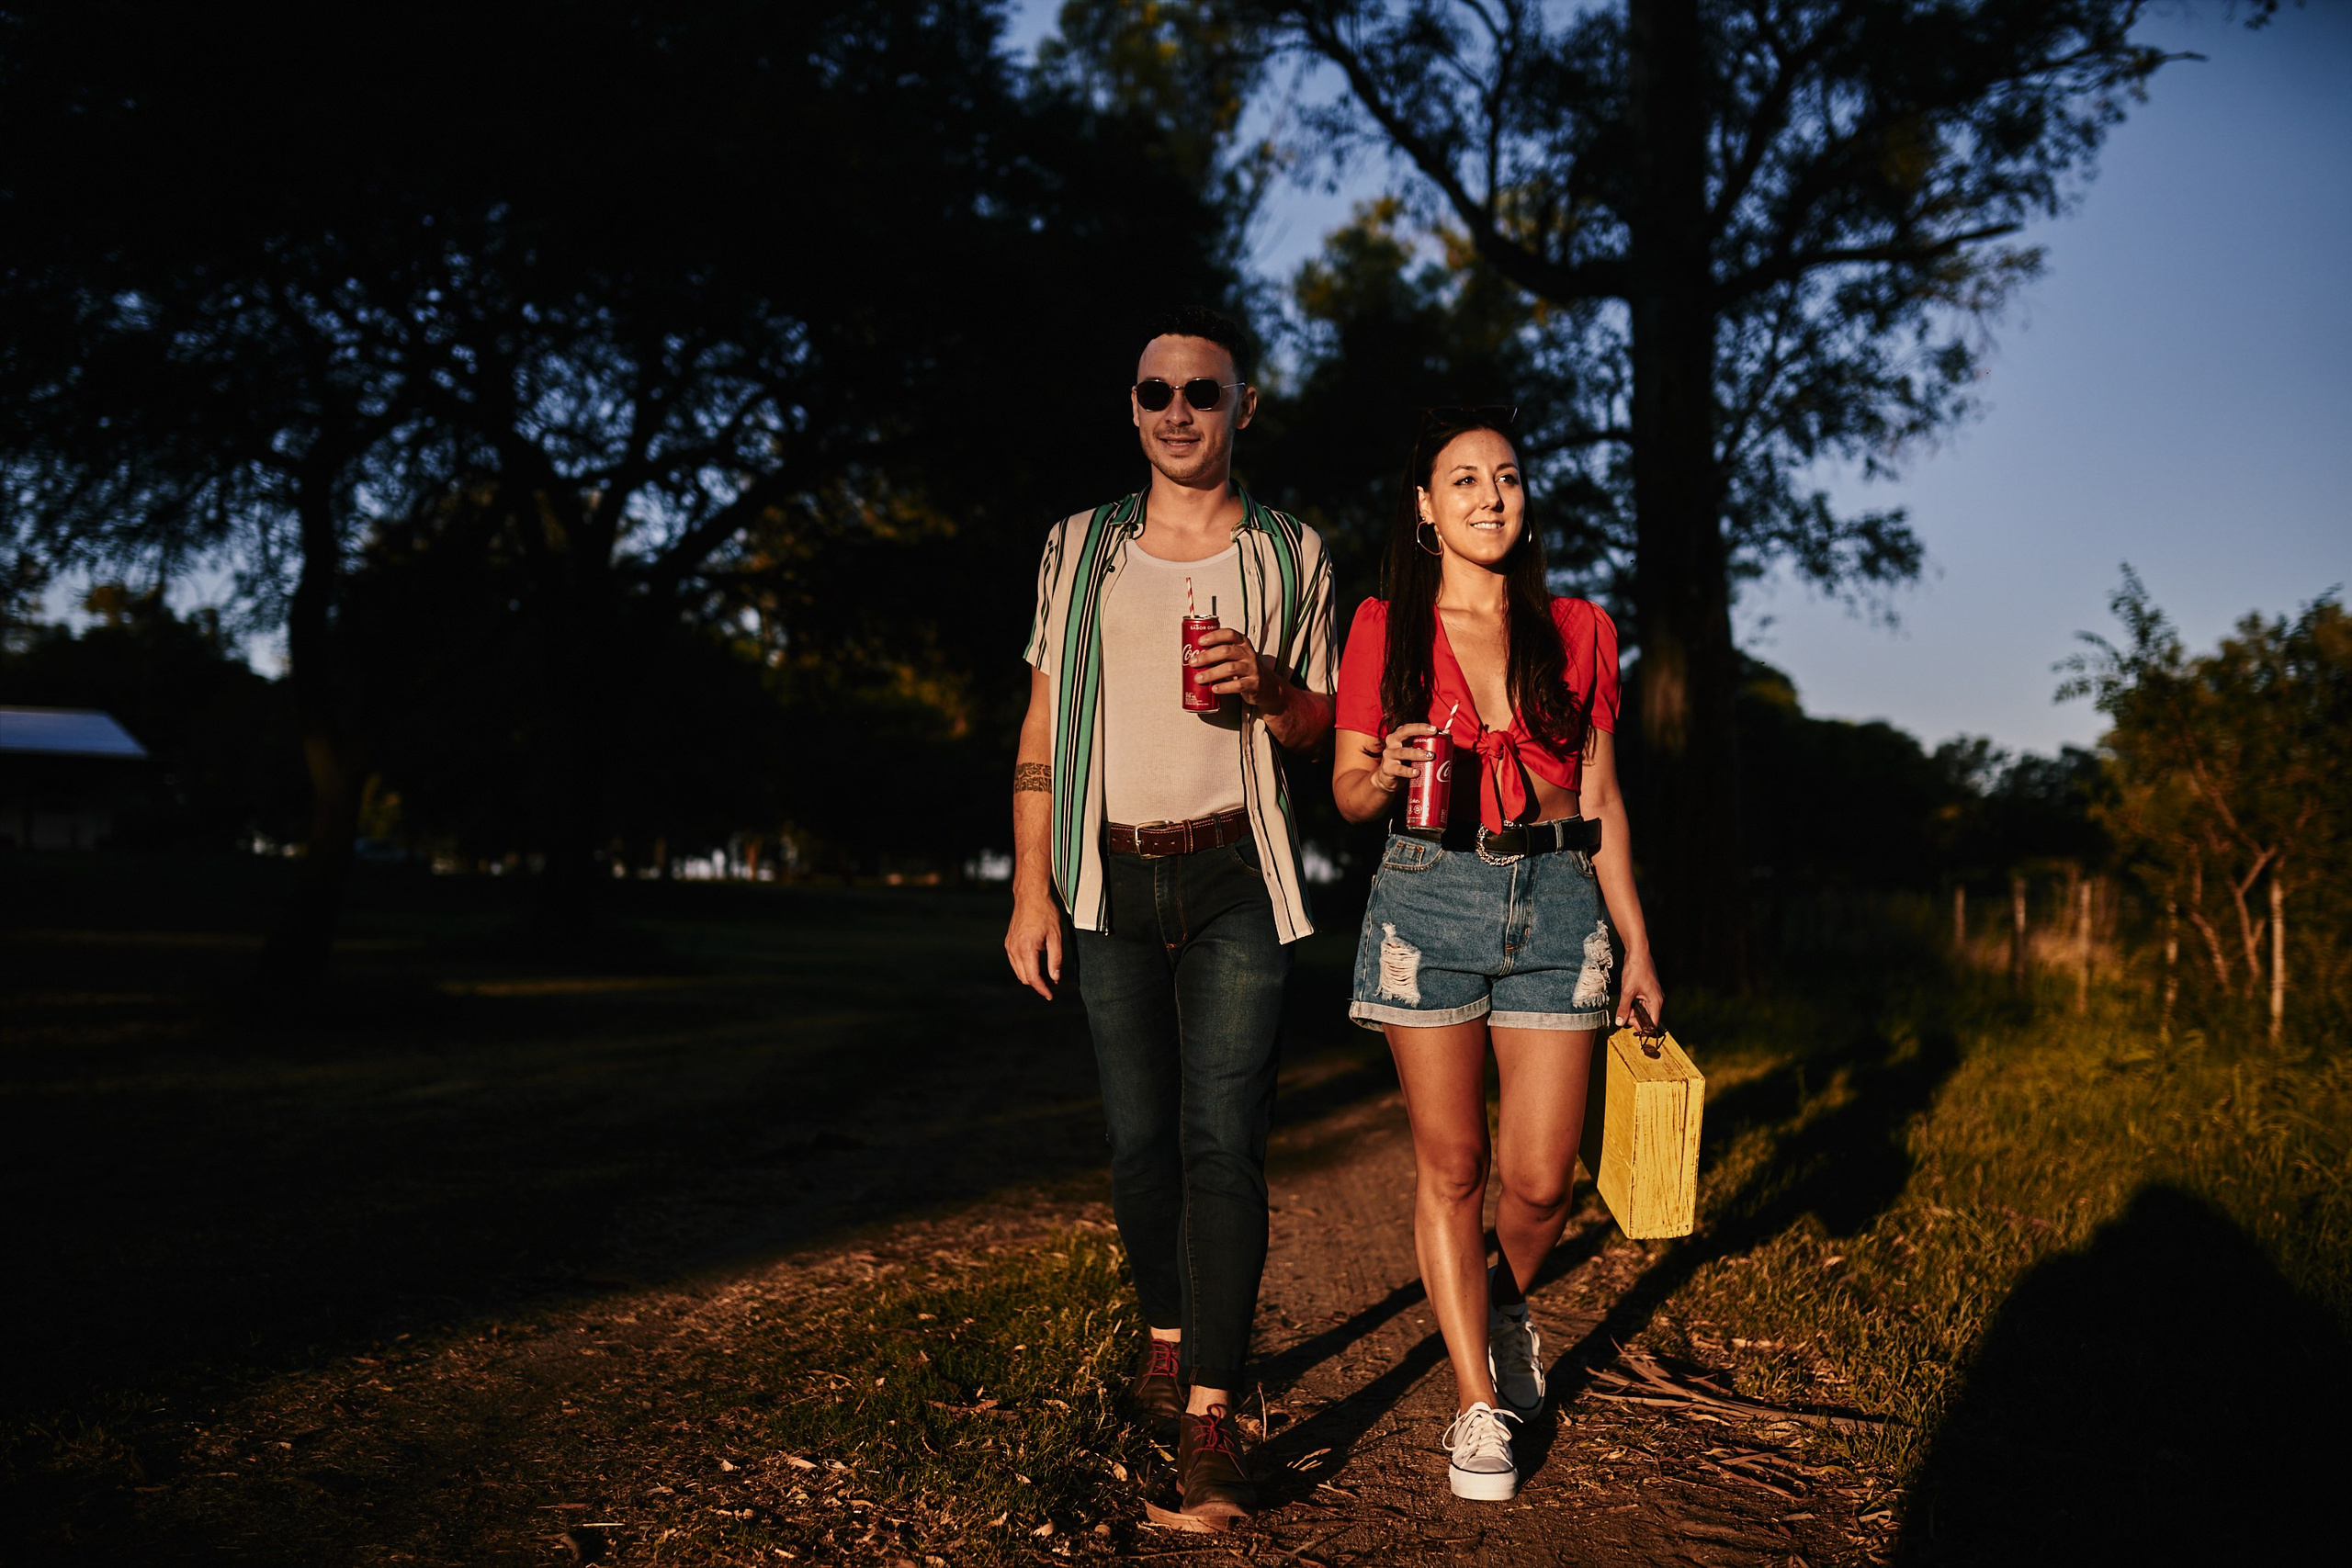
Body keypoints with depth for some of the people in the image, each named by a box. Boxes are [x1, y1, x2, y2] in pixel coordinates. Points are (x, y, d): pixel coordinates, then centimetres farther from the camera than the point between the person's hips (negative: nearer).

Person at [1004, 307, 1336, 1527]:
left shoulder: (1290, 554, 8)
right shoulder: (1080, 549, 10)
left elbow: (1323, 730, 12)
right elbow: (1039, 729, 8)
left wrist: (1267, 690, -11)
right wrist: (1031, 886, 0)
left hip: (1234, 881, -1)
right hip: (1110, 879, 2)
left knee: (1223, 1139, -8)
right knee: (1141, 1137, 7)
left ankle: (1209, 1416, -6)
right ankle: (1167, 1337, 29)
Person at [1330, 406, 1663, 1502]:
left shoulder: (1578, 631, 9)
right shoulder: (1384, 628, 4)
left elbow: (1600, 797, 12)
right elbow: (1347, 791, 6)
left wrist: (1637, 944, 10)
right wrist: (1387, 773, -17)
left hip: (1556, 901, 1)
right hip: (1428, 898, -1)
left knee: (1538, 1179, 0)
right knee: (1450, 1164, 3)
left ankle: (1505, 1304, 34)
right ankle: (1479, 1406, 18)